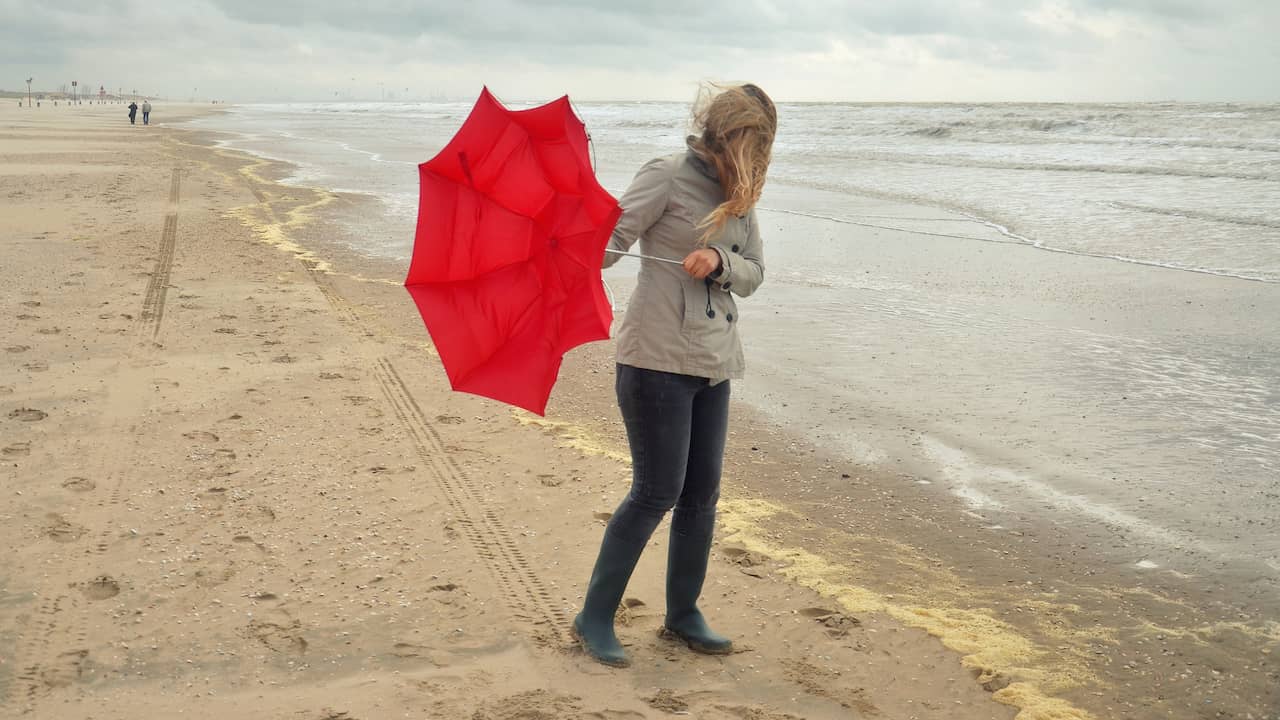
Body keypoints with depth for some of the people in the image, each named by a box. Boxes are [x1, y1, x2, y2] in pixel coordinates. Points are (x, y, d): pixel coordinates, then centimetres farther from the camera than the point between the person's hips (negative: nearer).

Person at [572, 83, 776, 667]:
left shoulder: (740, 193, 12)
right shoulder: (668, 176, -8)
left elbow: (754, 275, 10)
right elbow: (611, 241, -12)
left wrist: (720, 261, -11)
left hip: (714, 362, 7)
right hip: (658, 356, -7)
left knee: (702, 494, 10)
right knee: (656, 492, -6)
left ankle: (683, 615, 27)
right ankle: (594, 618, 9)